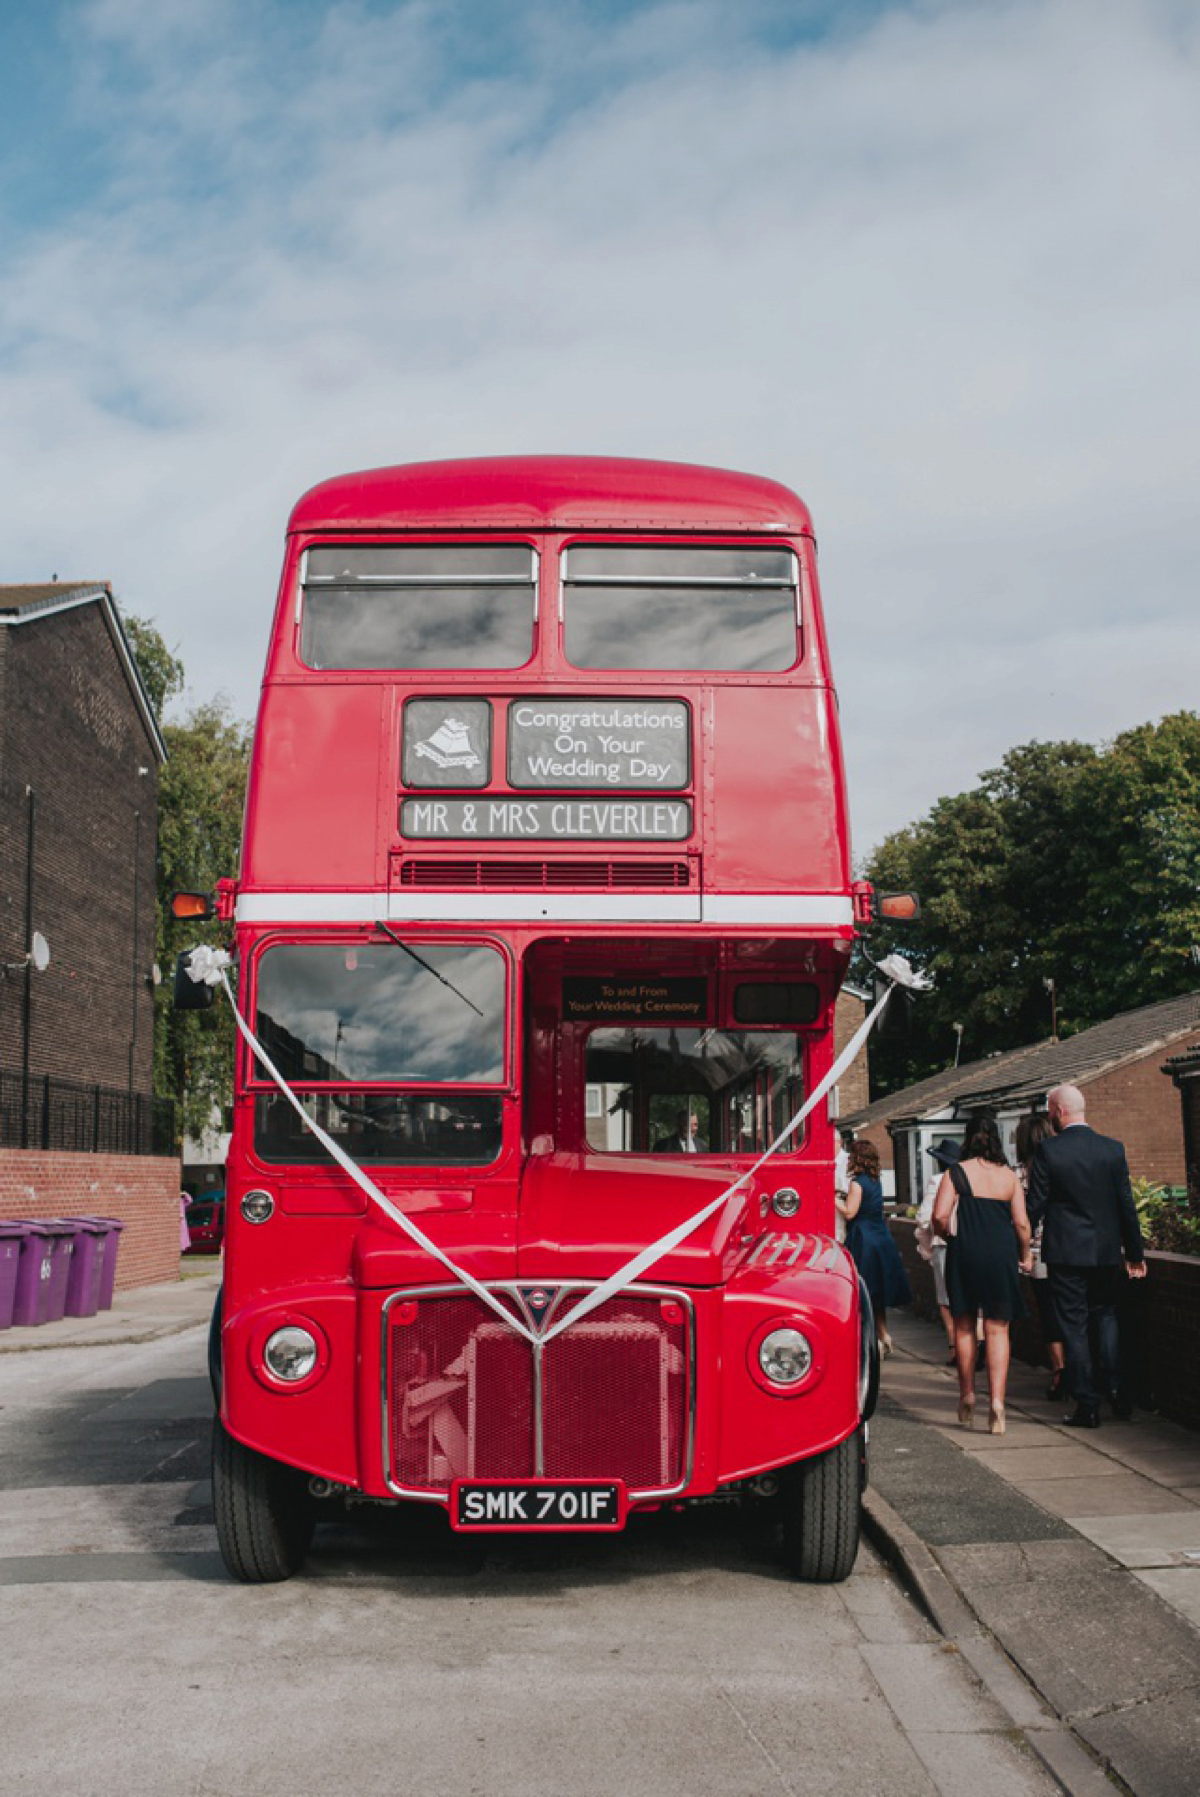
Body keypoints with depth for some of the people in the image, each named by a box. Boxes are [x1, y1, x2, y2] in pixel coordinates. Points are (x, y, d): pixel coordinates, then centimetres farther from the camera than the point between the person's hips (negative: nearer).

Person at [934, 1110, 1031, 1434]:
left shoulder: (955, 1173, -5)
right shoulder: (1009, 1176, 1)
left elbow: (940, 1216, -14)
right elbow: (1021, 1222, -1)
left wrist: (949, 1236, 7)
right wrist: (1024, 1255, 15)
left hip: (965, 1255, -1)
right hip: (1001, 1258, 1)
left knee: (964, 1326, 15)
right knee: (997, 1330, 5)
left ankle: (967, 1398, 24)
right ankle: (996, 1401, -6)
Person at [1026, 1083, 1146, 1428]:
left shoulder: (1047, 1150, -11)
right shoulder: (1113, 1149, -2)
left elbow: (1035, 1205, -9)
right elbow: (1126, 1205, 2)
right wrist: (1135, 1252, 10)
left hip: (1065, 1253, -3)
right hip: (1106, 1252, 3)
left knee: (1074, 1327, 4)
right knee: (1105, 1315, 20)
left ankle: (1087, 1405, 6)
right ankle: (1111, 1385, 6)